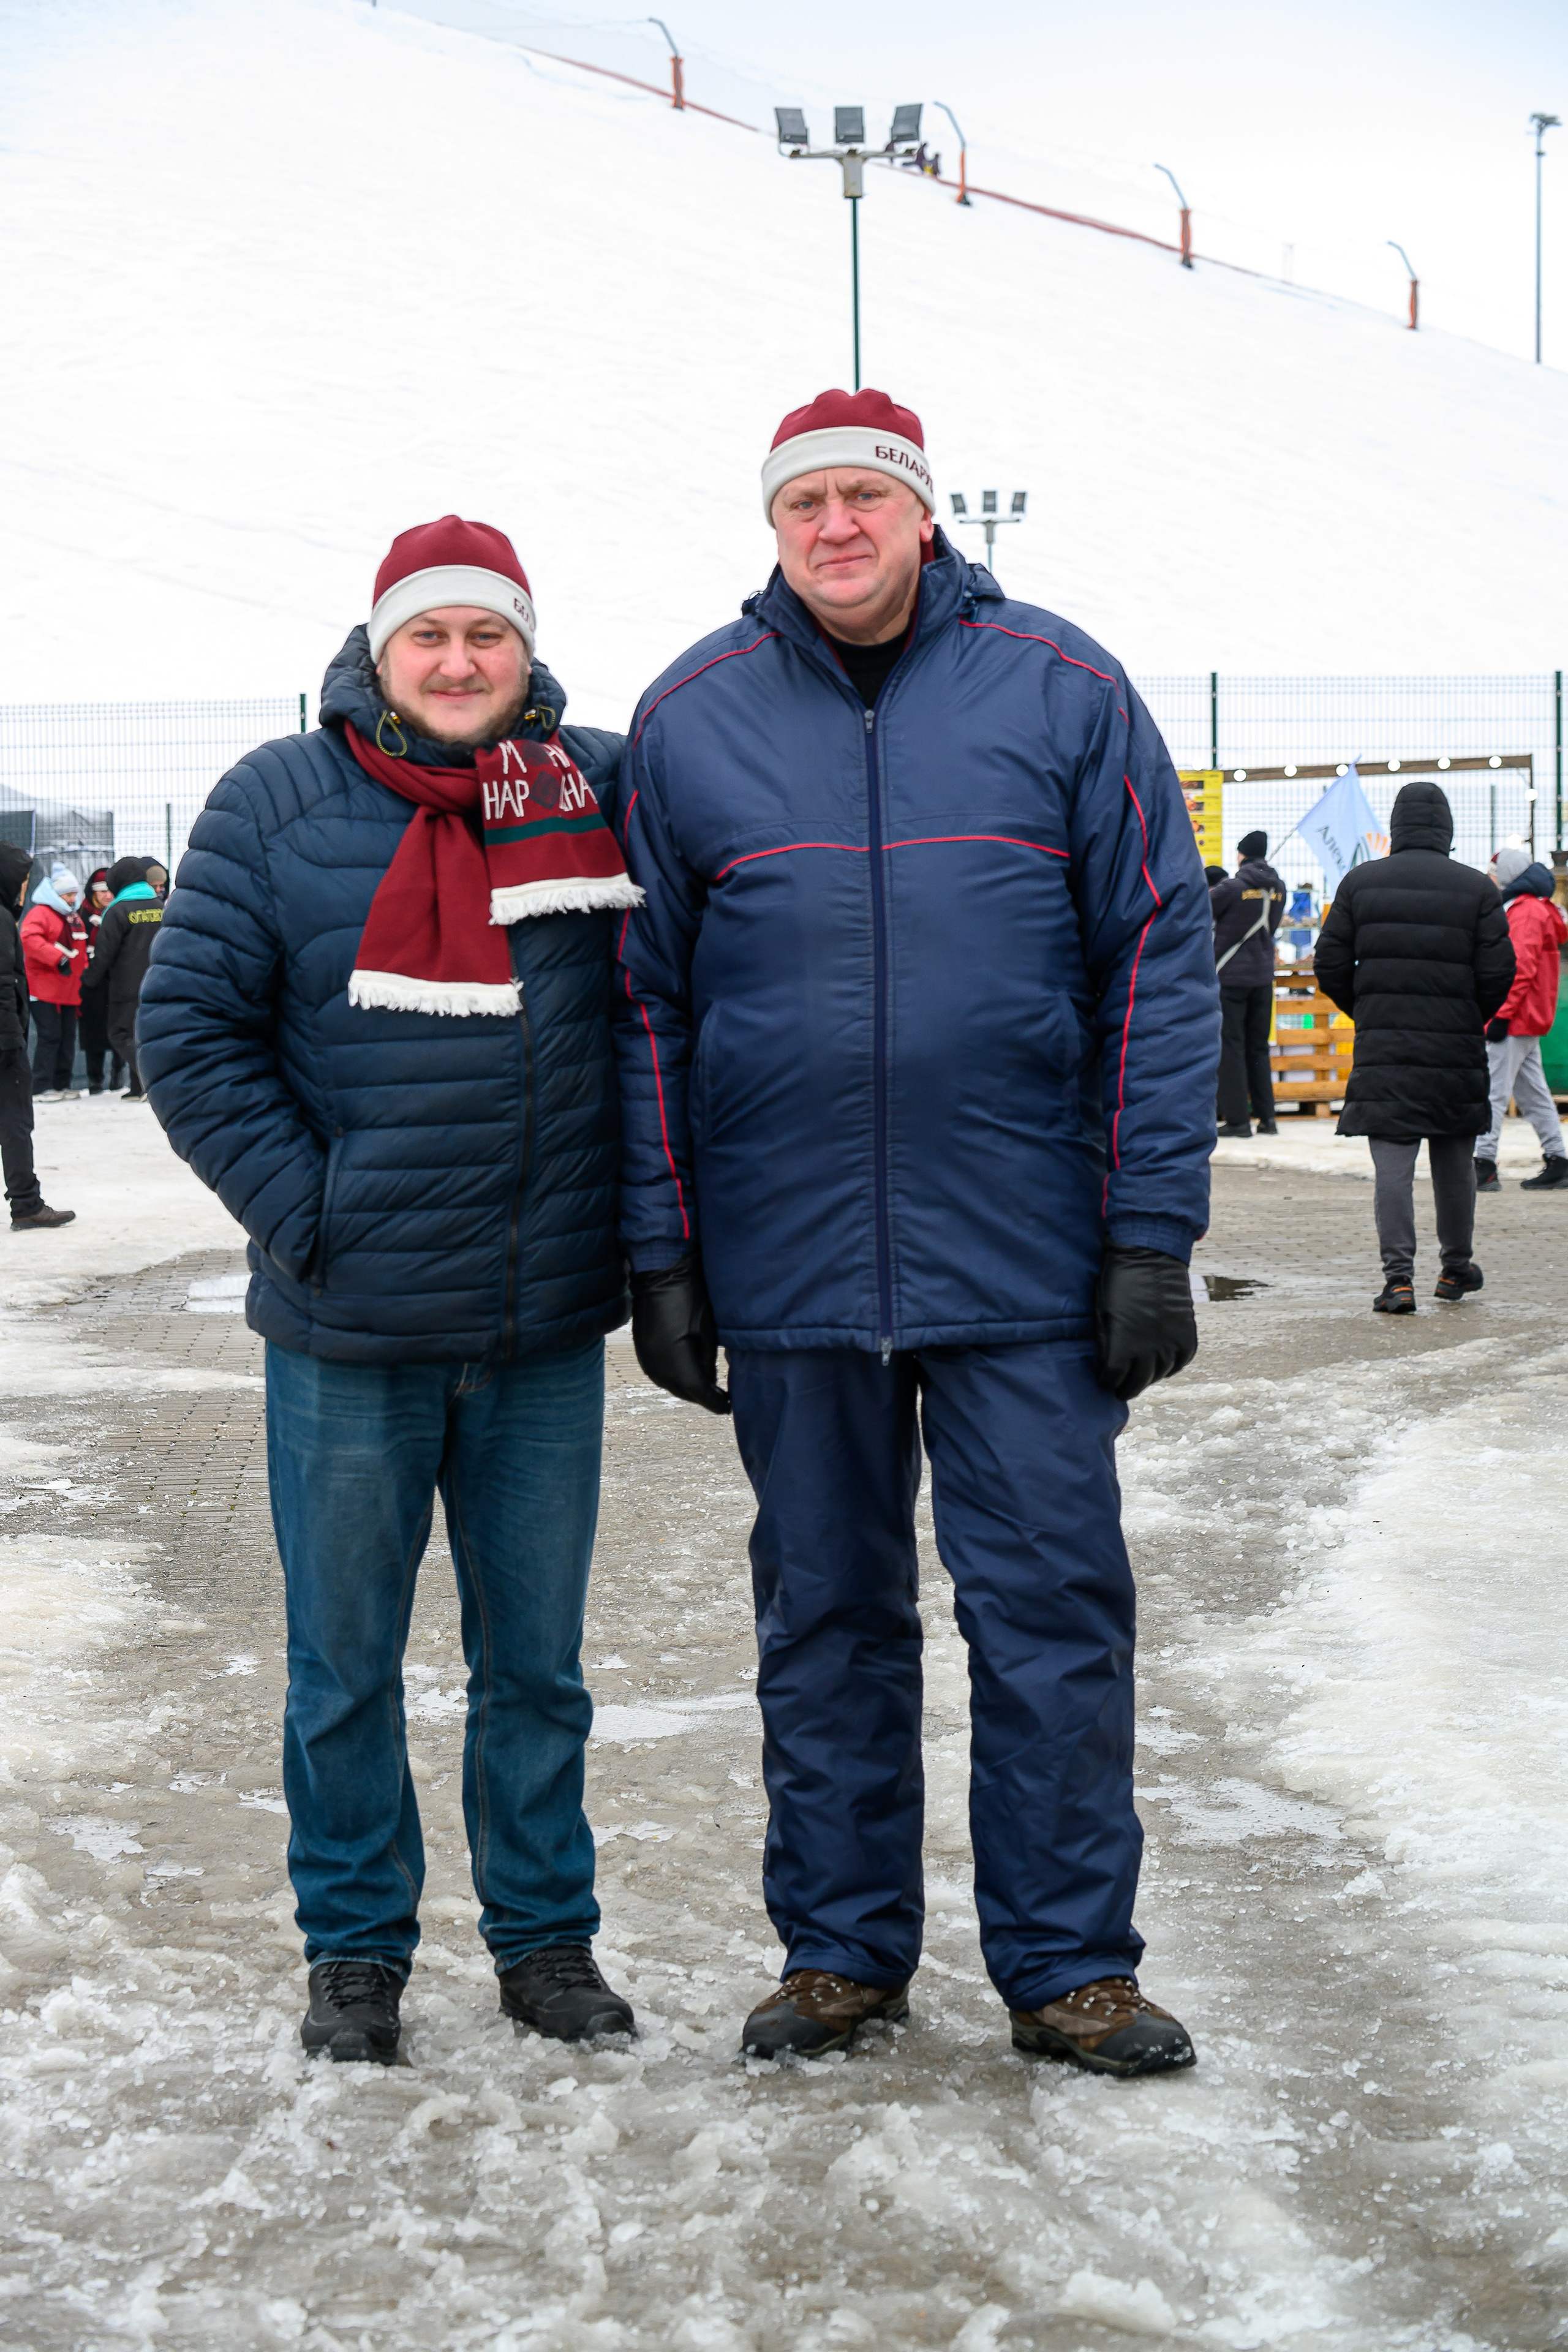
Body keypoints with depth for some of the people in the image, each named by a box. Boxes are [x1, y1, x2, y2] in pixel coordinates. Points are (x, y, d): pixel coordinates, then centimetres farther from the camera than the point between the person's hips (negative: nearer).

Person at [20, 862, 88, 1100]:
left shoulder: (74, 918, 18)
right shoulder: (40, 913, -8)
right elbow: (30, 939, -25)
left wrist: (84, 972, 17)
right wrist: (58, 958, -28)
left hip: (69, 990, 8)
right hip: (45, 988, -8)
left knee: (68, 1037, 8)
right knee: (49, 1036, -10)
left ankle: (62, 1085, 15)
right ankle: (42, 1088, -7)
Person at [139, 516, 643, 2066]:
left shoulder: (598, 789, 3)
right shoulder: (278, 803, -3)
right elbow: (189, 1030, -3)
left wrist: (633, 1213, 6)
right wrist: (302, 1210, -10)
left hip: (547, 1328, 2)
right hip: (350, 1329, -1)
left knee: (535, 1658, 12)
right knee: (343, 1662, 9)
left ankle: (545, 1933, 27)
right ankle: (355, 1947, 24)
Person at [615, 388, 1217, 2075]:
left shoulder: (1061, 689, 0)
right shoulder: (688, 718, 4)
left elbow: (1158, 965, -1)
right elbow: (648, 1003, 7)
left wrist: (1152, 1237, -6)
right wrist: (663, 1256, 2)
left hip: (1024, 1260, -1)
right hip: (787, 1269, 2)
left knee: (1053, 1611, 2)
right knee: (824, 1617, 11)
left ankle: (1068, 1965, 14)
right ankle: (840, 1948, 24)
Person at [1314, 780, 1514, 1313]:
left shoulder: (1359, 883, 2)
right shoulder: (1476, 888, -1)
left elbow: (1331, 966, 3)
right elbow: (1499, 973, -4)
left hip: (1382, 1048, 0)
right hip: (1455, 1049, 0)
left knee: (1392, 1163, -1)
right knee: (1454, 1160, 14)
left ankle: (1398, 1277, -10)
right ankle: (1456, 1268, 26)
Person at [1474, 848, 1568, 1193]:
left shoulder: (1527, 913, -13)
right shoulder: (1532, 909, 19)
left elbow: (1522, 970, -21)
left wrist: (1503, 1015, -23)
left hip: (1515, 1021, -11)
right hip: (1529, 1020, 11)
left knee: (1492, 1091, -11)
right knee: (1532, 1093, 12)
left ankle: (1484, 1168, -14)